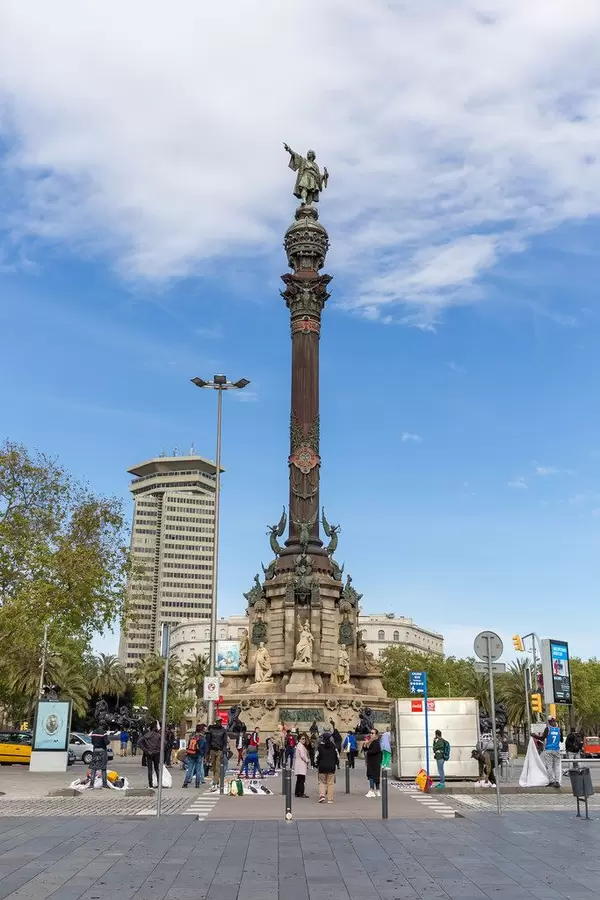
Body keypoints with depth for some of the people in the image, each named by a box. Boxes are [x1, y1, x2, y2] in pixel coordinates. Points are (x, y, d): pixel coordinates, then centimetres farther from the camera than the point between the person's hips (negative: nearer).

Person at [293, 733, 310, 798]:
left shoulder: (298, 745, 17)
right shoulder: (301, 746, -13)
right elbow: (302, 755, -21)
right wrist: (307, 760, -4)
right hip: (301, 765, -10)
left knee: (299, 779, 14)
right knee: (302, 779, -8)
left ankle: (297, 793, 17)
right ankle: (301, 793, -9)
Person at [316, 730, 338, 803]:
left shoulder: (320, 746, -7)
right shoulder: (333, 746, -1)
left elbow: (317, 757, -4)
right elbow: (337, 756, 6)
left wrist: (317, 766, 10)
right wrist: (335, 764, 21)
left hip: (322, 767, -1)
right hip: (331, 767, 1)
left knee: (322, 782, 12)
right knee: (330, 783, 7)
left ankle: (322, 795, -9)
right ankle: (330, 799, 5)